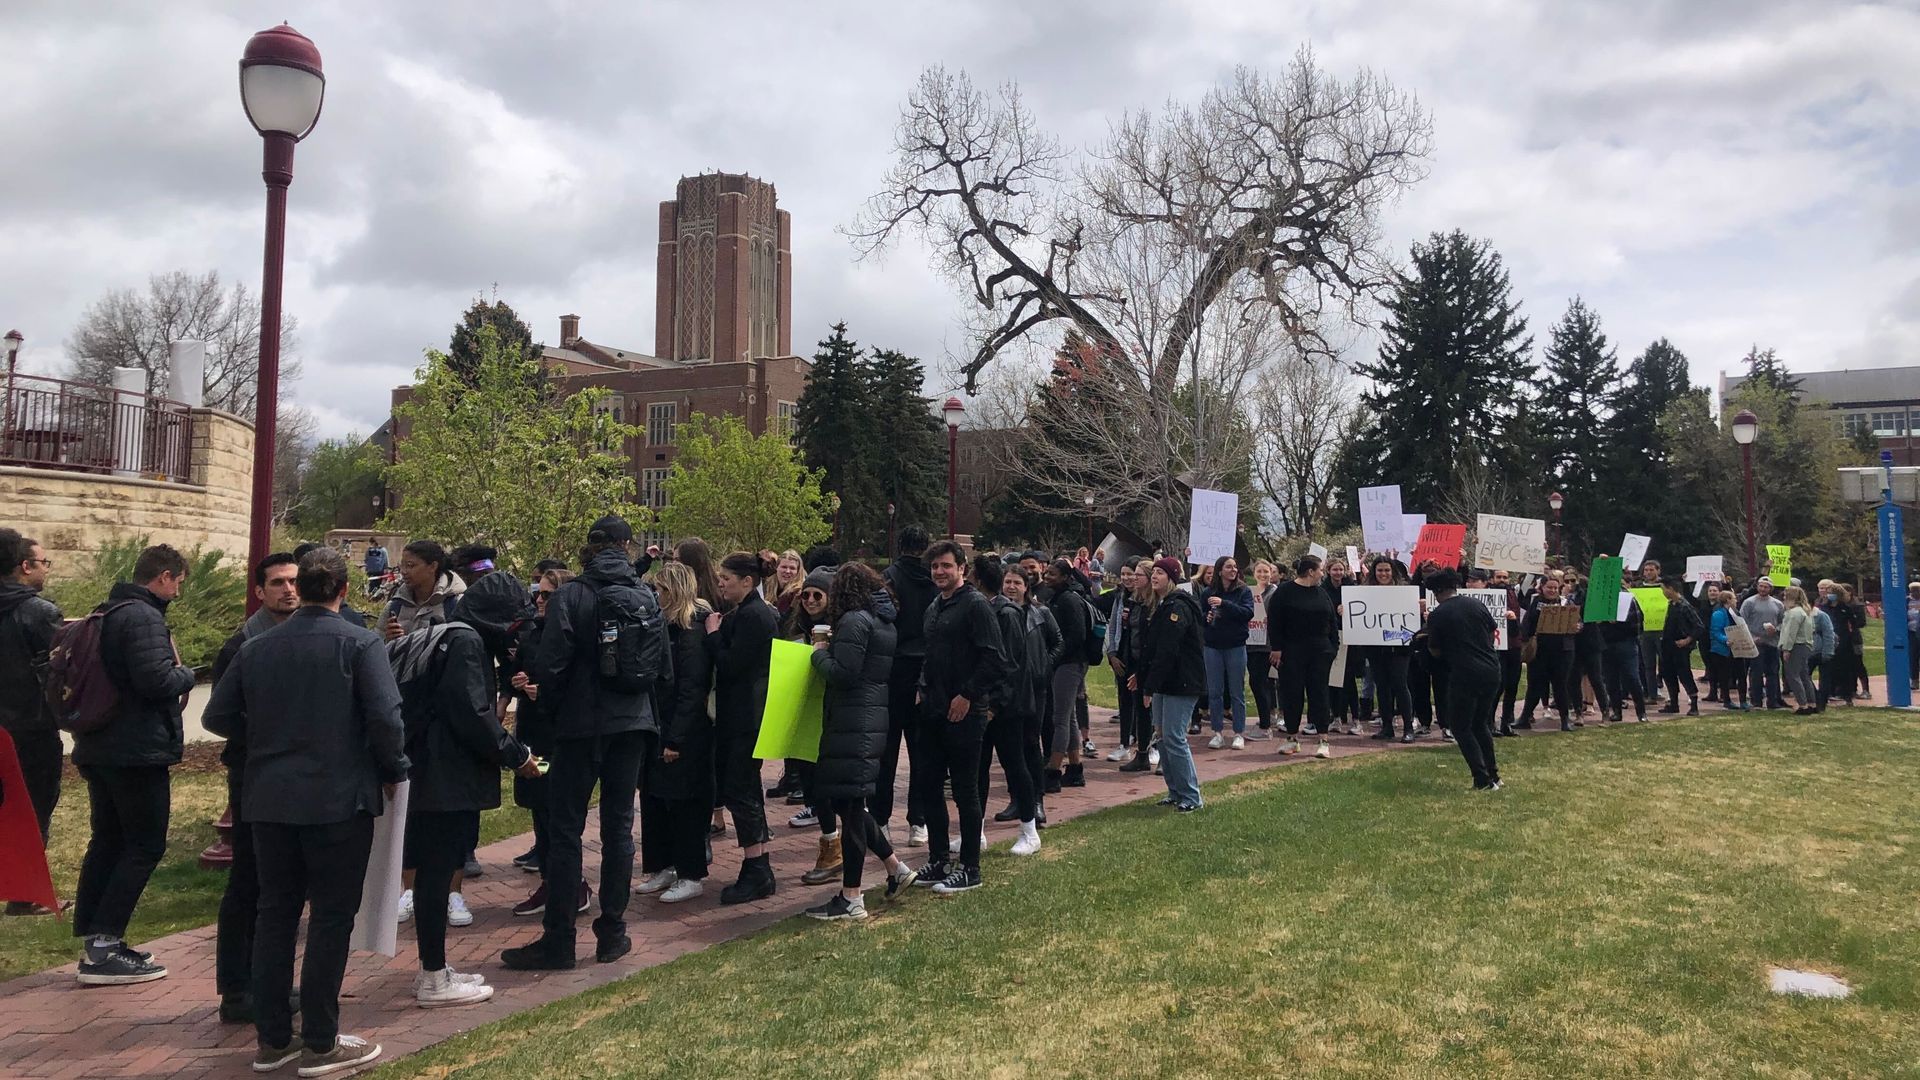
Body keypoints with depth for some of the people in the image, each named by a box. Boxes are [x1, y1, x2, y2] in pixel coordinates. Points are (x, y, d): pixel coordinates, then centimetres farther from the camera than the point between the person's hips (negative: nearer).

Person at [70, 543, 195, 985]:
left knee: (107, 841, 16)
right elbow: (157, 680, -27)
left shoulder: (106, 614, 15)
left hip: (98, 749, 10)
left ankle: (93, 941, 21)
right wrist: (186, 673, -6)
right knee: (146, 846, -2)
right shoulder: (143, 618, -18)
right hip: (138, 751, -10)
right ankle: (104, 946, -2)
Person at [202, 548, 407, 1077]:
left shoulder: (256, 647, 5)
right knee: (331, 916, 4)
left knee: (275, 913, 15)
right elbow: (385, 718, -17)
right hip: (338, 799, -5)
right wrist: (393, 770, -2)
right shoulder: (360, 643, -10)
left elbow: (217, 716, 9)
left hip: (268, 799, 5)